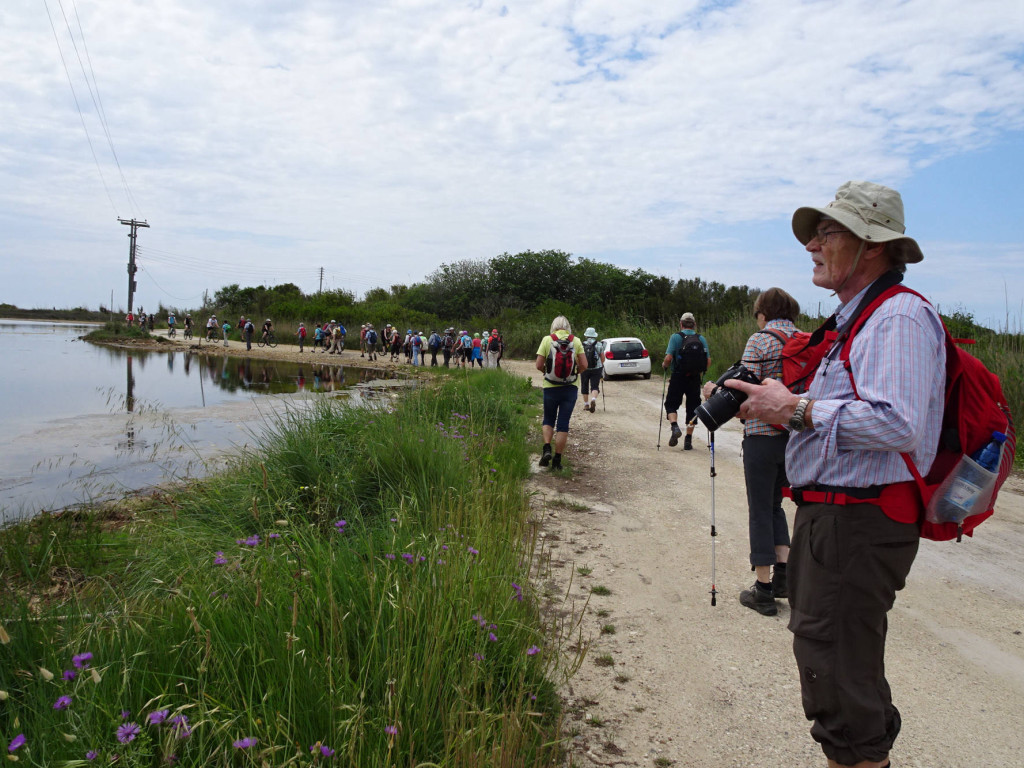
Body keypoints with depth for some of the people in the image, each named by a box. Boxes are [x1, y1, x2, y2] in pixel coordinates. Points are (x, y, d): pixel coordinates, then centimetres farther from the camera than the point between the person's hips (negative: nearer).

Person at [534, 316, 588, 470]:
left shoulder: (547, 340, -3)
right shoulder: (576, 341, 0)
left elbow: (539, 365, -6)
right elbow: (584, 366, -3)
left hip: (550, 387, 0)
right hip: (570, 387, 1)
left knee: (548, 419, 18)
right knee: (563, 423, 7)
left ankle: (547, 448, -2)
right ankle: (557, 459, 8)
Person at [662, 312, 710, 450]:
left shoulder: (676, 337, -5)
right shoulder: (702, 339, 4)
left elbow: (668, 357, -14)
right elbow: (708, 360, 0)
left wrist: (664, 365, 6)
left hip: (678, 377, -2)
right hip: (695, 378, 3)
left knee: (671, 404, 12)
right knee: (692, 408, 10)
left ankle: (675, 427, -14)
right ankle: (688, 441, 11)